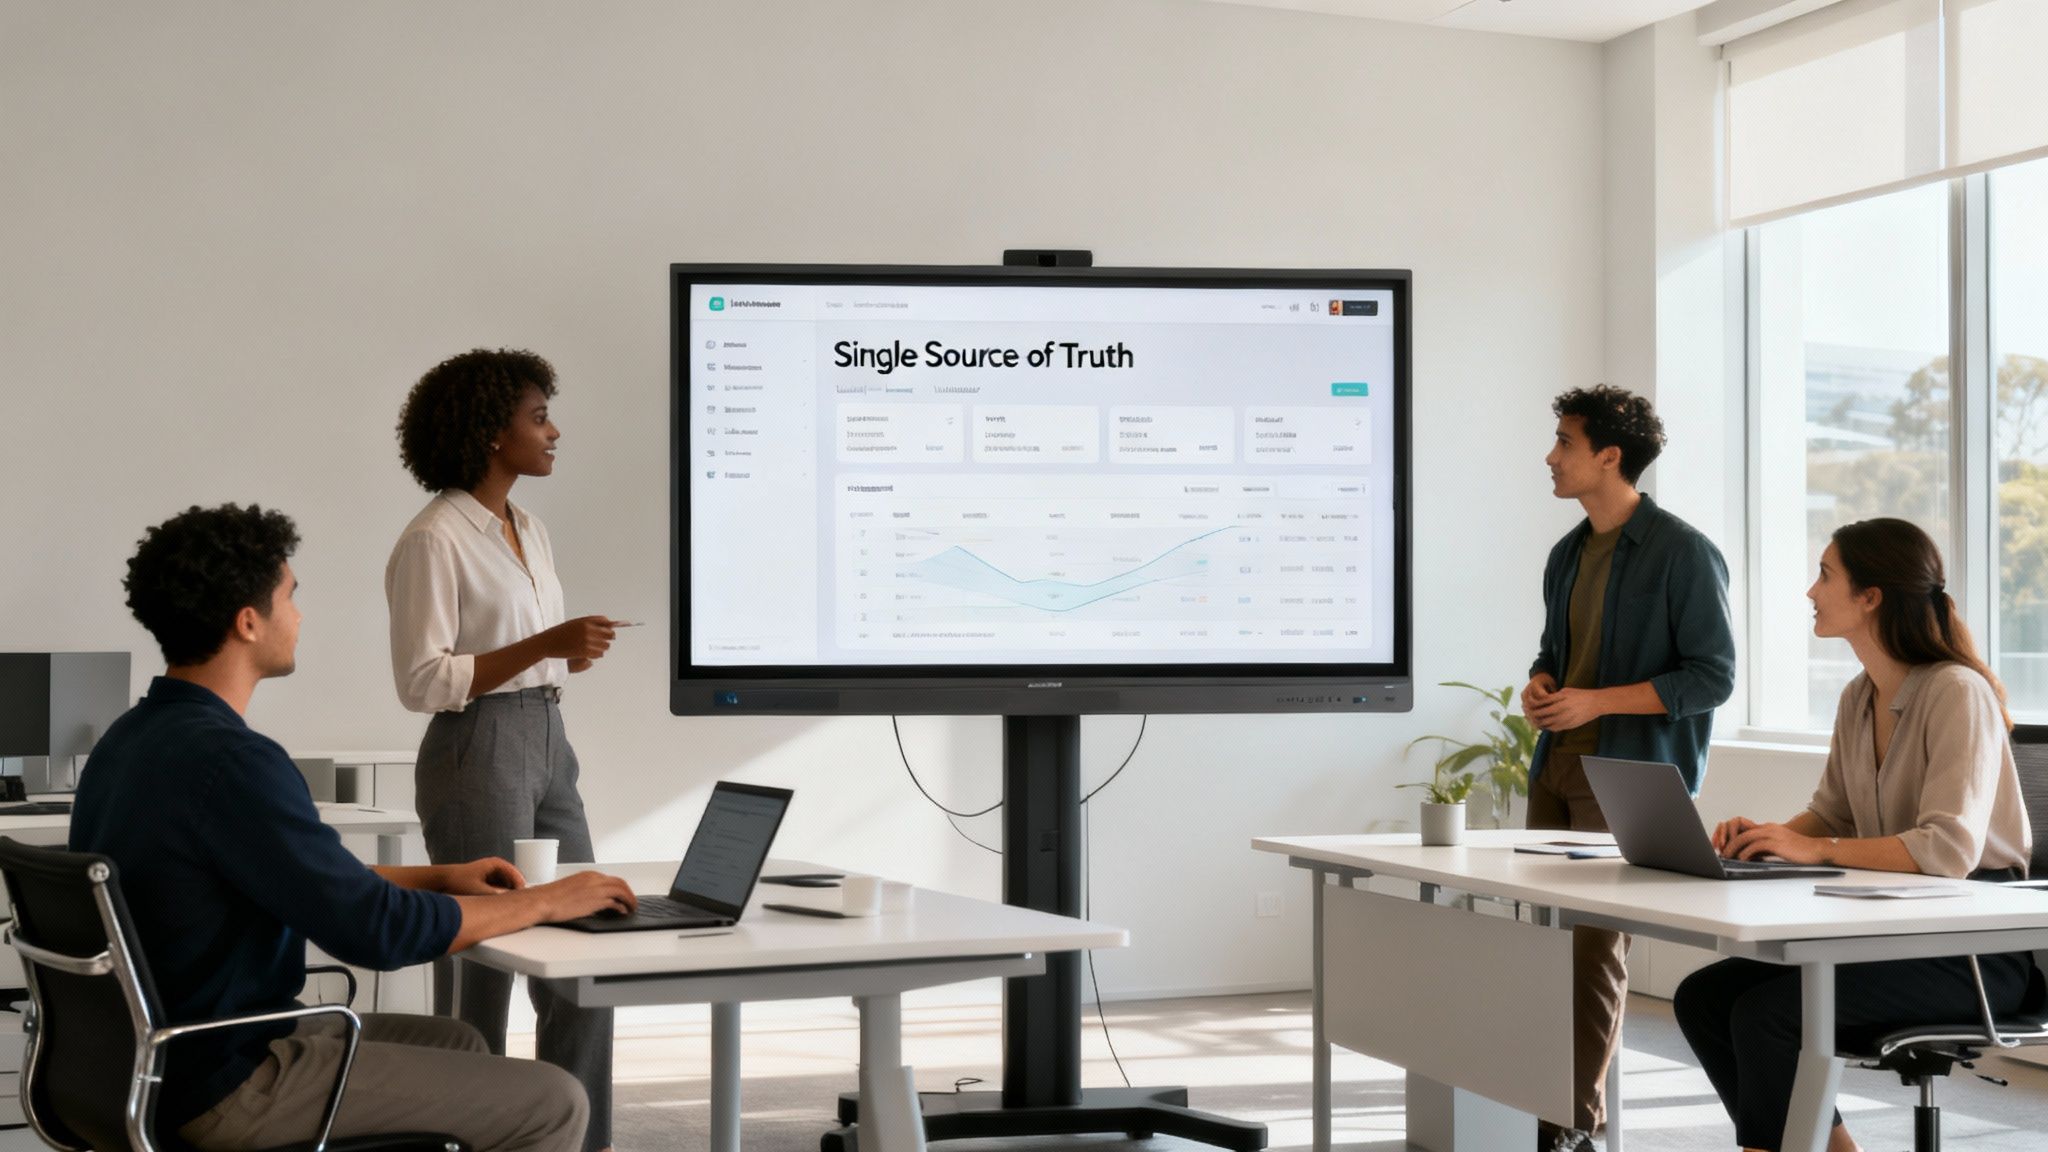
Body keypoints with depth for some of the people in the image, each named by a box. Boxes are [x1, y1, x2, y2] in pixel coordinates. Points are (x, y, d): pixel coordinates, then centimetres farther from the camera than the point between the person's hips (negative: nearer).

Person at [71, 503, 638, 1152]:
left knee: (459, 1045, 25)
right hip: (227, 1088, -10)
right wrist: (543, 903, -9)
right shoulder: (228, 760, -24)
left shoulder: (131, 739, 8)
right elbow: (378, 930, -22)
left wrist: (438, 877, 14)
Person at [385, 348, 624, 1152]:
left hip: (548, 746, 8)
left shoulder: (531, 532, 12)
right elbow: (420, 681, -18)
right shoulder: (433, 540, -13)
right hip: (477, 754, -8)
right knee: (482, 961, 1)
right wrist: (544, 645, -22)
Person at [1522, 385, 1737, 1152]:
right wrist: (1538, 686, -1)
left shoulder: (1682, 554, -11)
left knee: (1596, 942, -4)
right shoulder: (1568, 555, 12)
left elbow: (1713, 676, -13)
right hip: (1556, 765, 7)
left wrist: (1597, 702, -19)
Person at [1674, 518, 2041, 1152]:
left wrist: (1812, 848, -26)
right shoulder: (1858, 698, 9)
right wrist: (1771, 834, -5)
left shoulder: (1956, 693, -17)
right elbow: (1831, 814, 17)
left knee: (1766, 1012, -25)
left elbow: (1949, 849, -27)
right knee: (1701, 997, -4)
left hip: (1977, 949, -8)